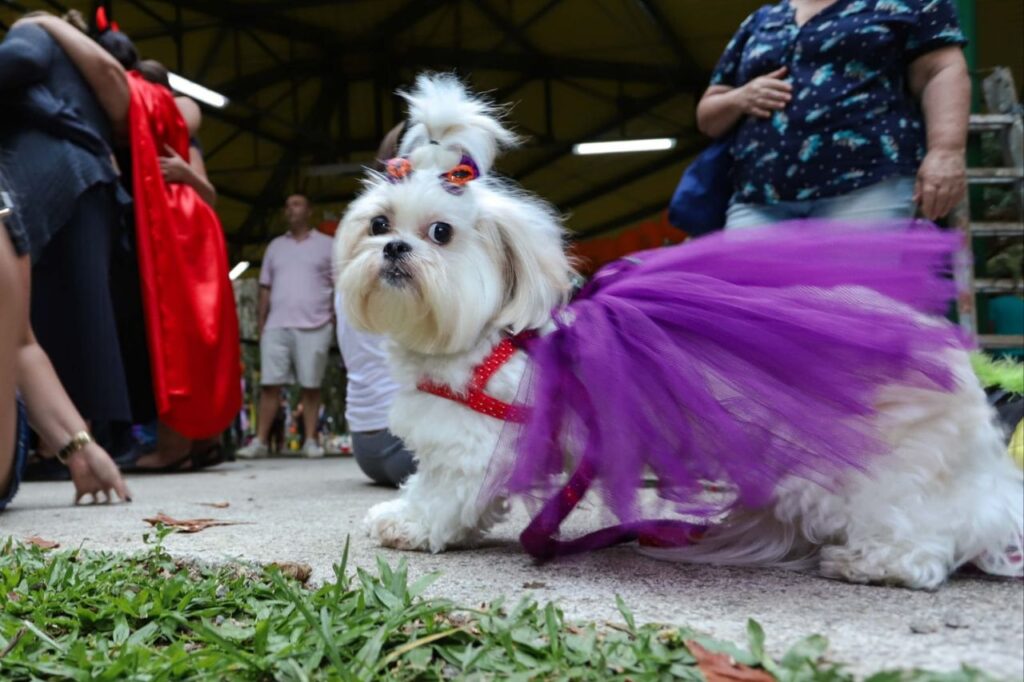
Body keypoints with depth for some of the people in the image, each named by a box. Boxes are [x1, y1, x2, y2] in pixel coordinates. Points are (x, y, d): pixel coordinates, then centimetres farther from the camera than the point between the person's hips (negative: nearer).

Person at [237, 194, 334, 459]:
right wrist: (261, 323, 9)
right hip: (276, 326, 3)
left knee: (311, 385, 0)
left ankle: (311, 441, 7)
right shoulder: (275, 246, 18)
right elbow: (266, 287, 17)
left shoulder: (327, 245, 8)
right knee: (269, 384, -2)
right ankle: (260, 441, -1)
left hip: (314, 327, -2)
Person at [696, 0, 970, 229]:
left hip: (866, 189, -4)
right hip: (759, 201, 4)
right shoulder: (758, 23, 25)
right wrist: (740, 98, 3)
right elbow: (708, 117, 27)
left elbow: (942, 70, 3)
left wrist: (946, 151, -15)